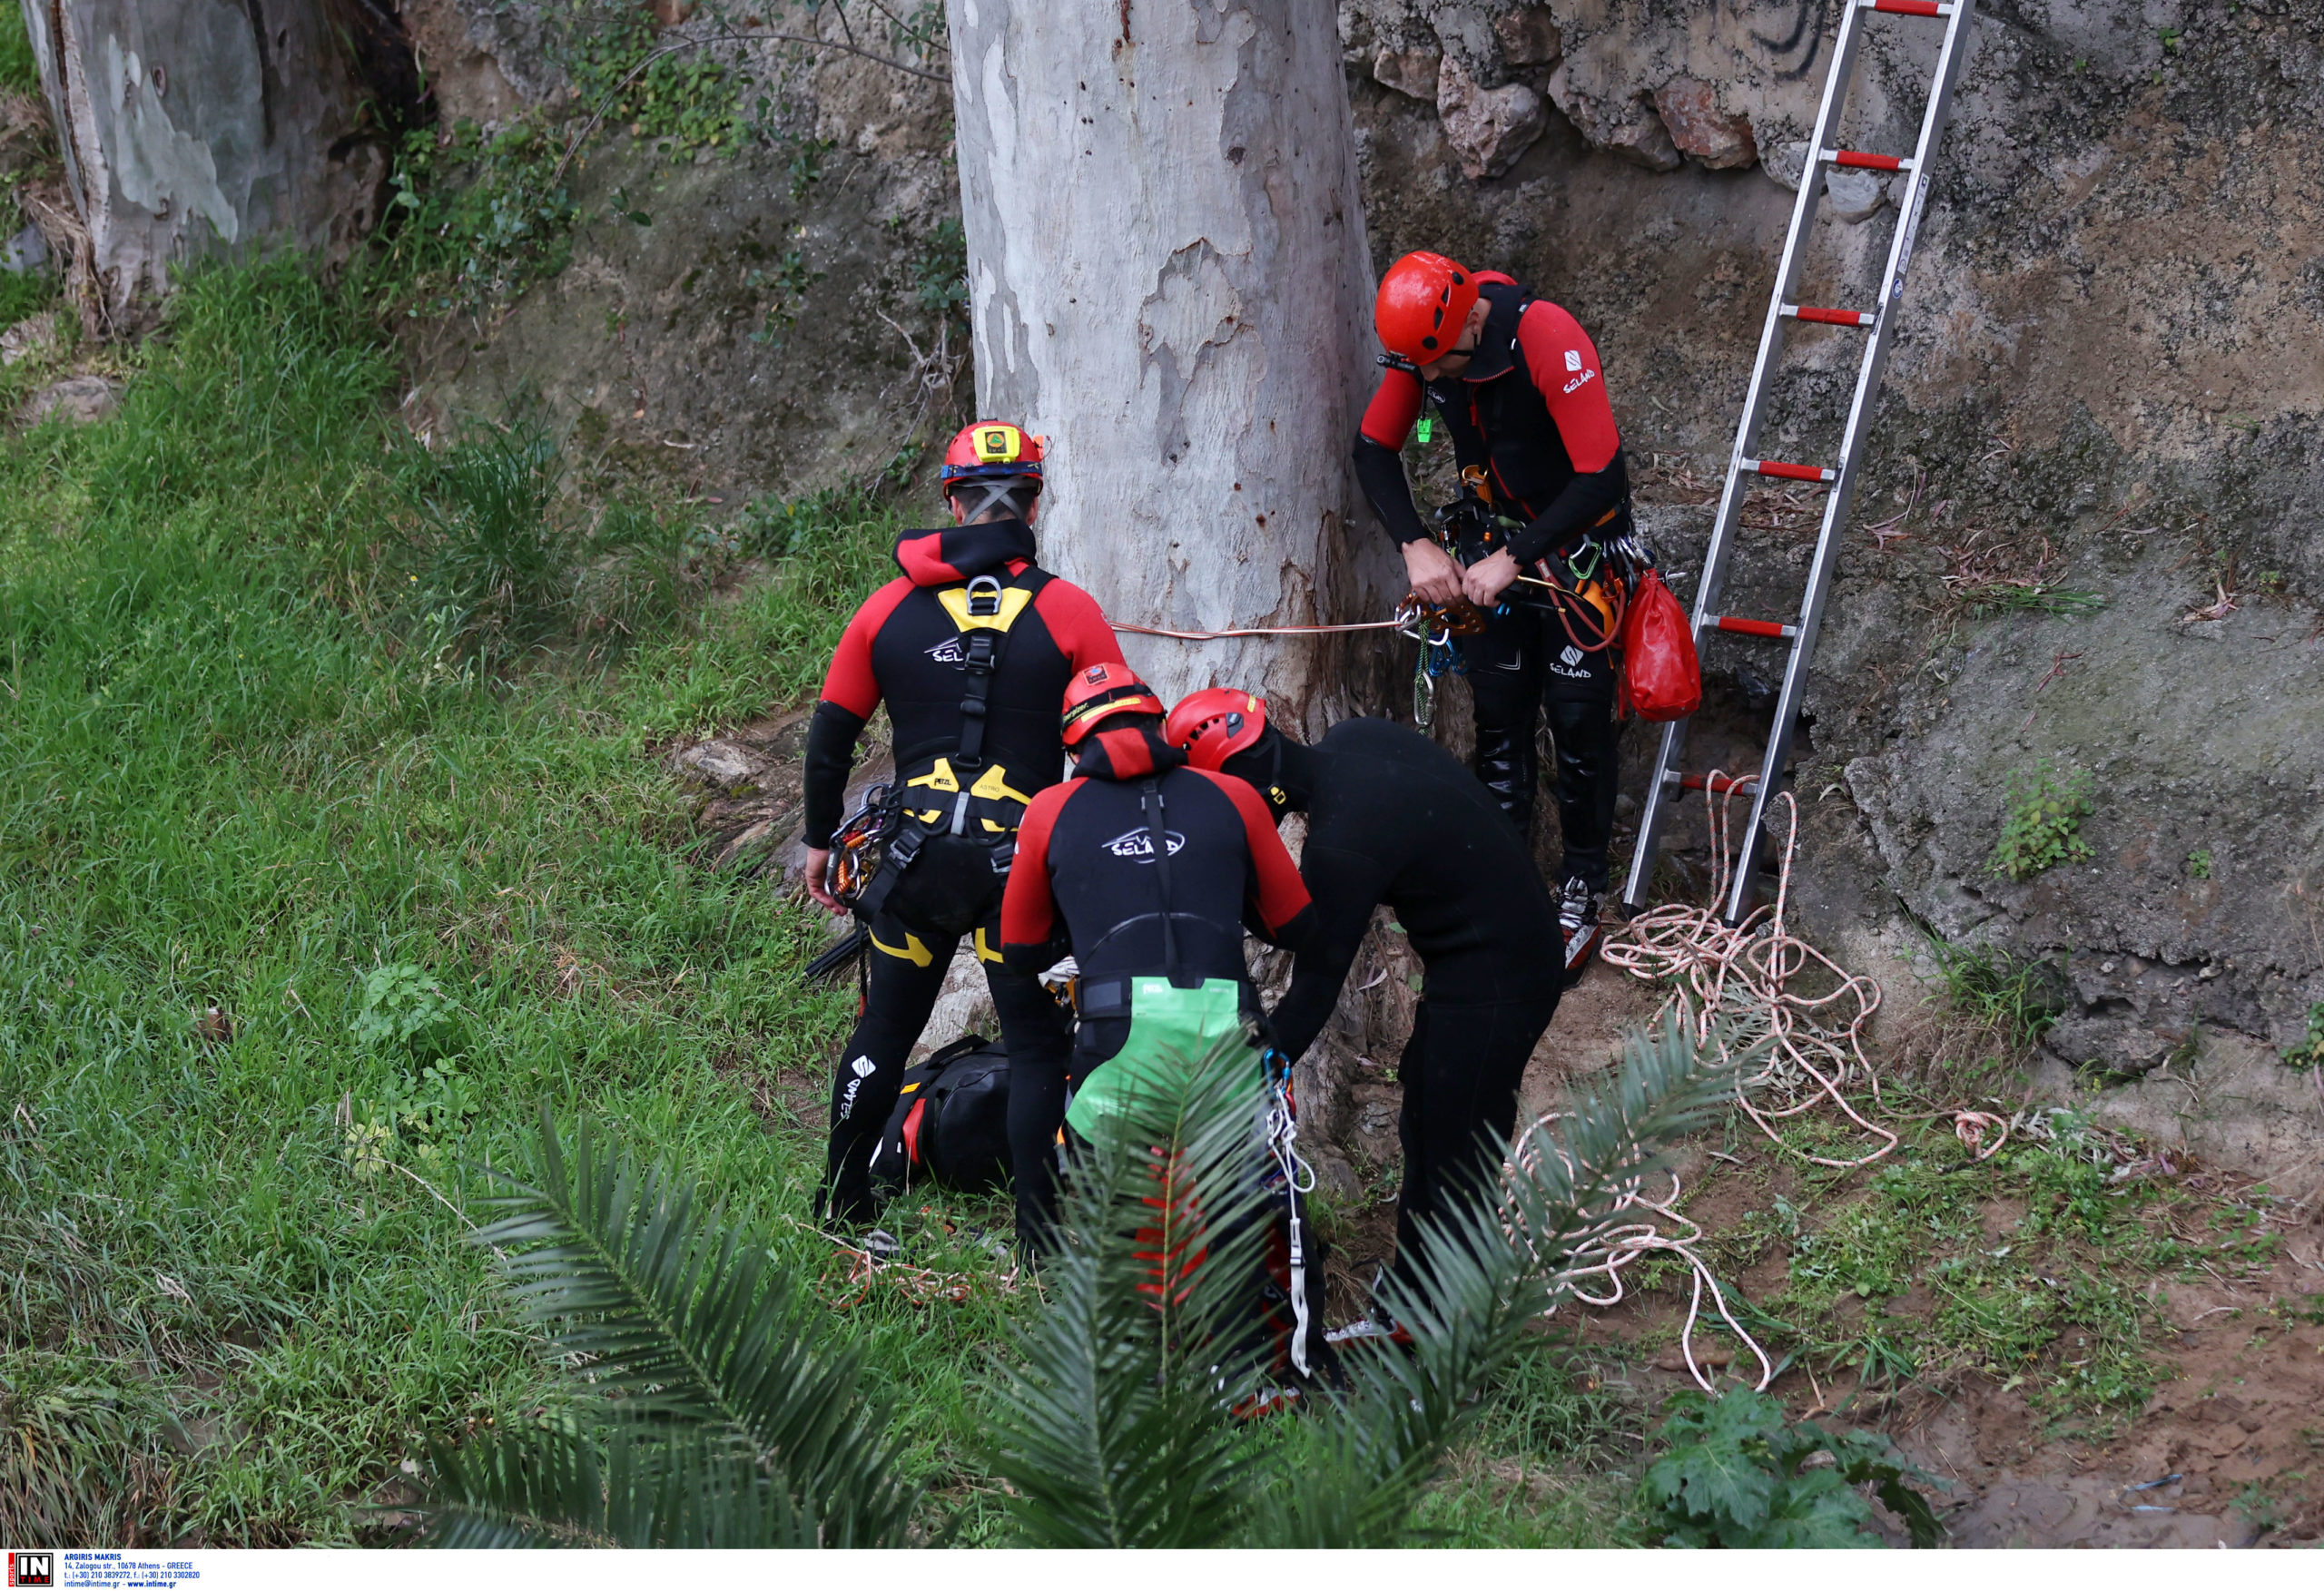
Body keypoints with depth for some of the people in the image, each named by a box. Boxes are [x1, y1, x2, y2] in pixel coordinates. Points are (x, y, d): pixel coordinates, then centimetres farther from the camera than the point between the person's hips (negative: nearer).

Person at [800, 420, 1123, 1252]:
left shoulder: (889, 607, 3)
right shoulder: (1068, 612, -5)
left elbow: (830, 736, 9)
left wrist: (820, 840, 21)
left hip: (918, 854, 3)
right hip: (1025, 861, -3)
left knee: (885, 1028, 17)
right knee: (1038, 1044, 6)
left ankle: (841, 1204, 27)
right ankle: (1040, 1234, 5)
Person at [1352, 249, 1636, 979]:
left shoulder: (1550, 342, -32)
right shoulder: (1423, 343, -15)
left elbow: (1601, 478, -31)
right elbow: (1374, 447, -1)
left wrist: (1514, 558, -28)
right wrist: (1415, 546, -15)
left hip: (1577, 536, -5)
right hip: (1495, 532, 5)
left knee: (1578, 713, -3)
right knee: (1498, 707, 4)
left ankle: (1582, 891, 11)